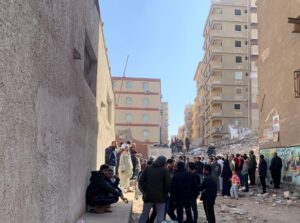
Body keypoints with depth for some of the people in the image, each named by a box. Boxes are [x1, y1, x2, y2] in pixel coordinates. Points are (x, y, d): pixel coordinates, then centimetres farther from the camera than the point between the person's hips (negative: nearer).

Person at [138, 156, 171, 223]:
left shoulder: (147, 168, 6)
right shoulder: (165, 170, -4)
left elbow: (141, 181, 2)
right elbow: (168, 184, -10)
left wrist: (145, 191, 9)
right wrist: (165, 193, 5)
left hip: (148, 195, 3)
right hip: (160, 196, -3)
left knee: (144, 214, 14)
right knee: (160, 216, 3)